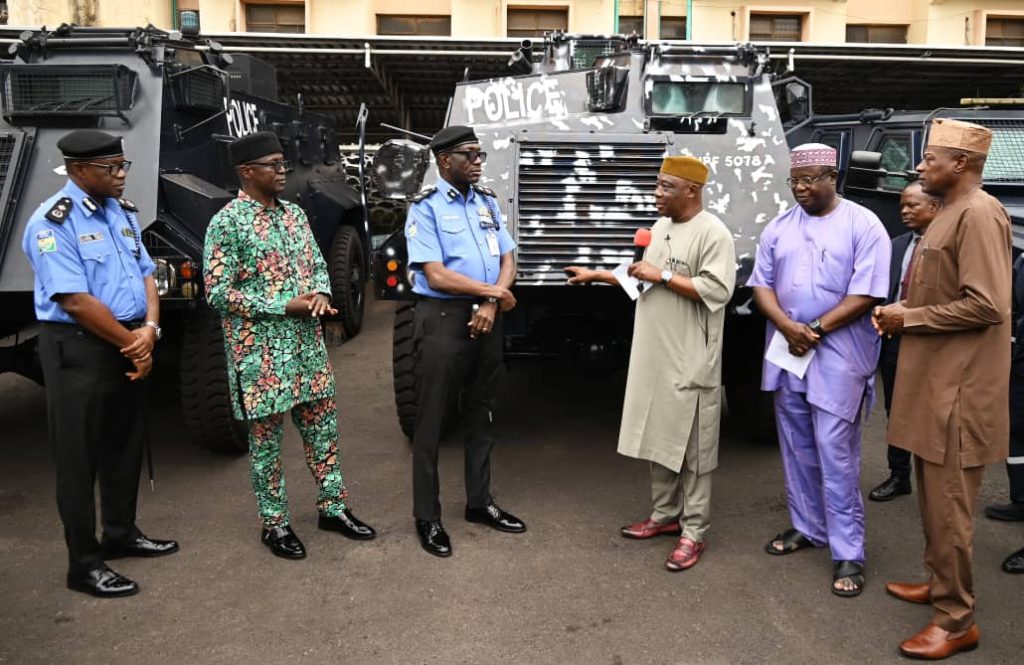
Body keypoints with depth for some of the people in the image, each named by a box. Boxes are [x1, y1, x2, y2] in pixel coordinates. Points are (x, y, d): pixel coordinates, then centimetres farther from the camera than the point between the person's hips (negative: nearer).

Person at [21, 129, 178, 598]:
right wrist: (133, 343, -14)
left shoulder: (122, 211, 9)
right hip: (79, 351, -8)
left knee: (126, 445, 18)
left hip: (128, 347, 8)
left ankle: (121, 534, 36)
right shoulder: (53, 223, -16)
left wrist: (149, 329, -8)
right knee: (79, 458, 2)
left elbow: (144, 273, 9)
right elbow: (76, 301, -21)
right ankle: (84, 564, 14)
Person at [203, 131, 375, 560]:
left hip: (308, 342, 6)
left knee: (323, 427, 13)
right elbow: (218, 294, -15)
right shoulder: (227, 223, -11)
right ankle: (274, 524, 21)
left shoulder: (294, 214, 9)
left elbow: (318, 264, 17)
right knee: (266, 438, 6)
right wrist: (286, 306, -17)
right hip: (260, 350, -6)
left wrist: (320, 292, -7)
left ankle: (332, 507, 29)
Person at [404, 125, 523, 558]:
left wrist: (491, 304, -10)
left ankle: (480, 502, 29)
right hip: (443, 319, -6)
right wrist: (494, 291, -11)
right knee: (431, 418, 2)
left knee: (480, 413, 15)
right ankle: (427, 518, 13)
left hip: (486, 317, 7)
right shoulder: (425, 208, -8)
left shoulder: (487, 202, 12)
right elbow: (436, 276, -16)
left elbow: (507, 260, 8)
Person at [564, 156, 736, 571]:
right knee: (658, 440, 15)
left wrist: (664, 276, -18)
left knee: (692, 449, 0)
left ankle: (694, 531, 10)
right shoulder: (660, 228, 15)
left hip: (691, 364, -8)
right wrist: (595, 275, 21)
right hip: (653, 358, 8)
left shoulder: (713, 233, -12)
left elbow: (717, 290, -21)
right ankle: (665, 515, 29)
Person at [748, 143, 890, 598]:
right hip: (786, 353, 5)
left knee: (835, 453, -5)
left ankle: (848, 553, 3)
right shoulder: (778, 227, 10)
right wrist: (787, 327, -12)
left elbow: (866, 294, -11)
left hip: (838, 356, -5)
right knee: (797, 449, 13)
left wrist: (817, 329, -16)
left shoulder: (863, 224, -4)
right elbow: (762, 285, 6)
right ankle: (807, 527, 29)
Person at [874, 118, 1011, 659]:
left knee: (948, 505, -2)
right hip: (934, 379, 10)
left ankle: (956, 620, 10)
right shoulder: (949, 214, 16)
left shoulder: (979, 215, -16)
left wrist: (908, 318, -15)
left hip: (958, 386, -10)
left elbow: (985, 306, -23)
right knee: (932, 496, 19)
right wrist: (901, 310, 6)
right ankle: (939, 583, 33)